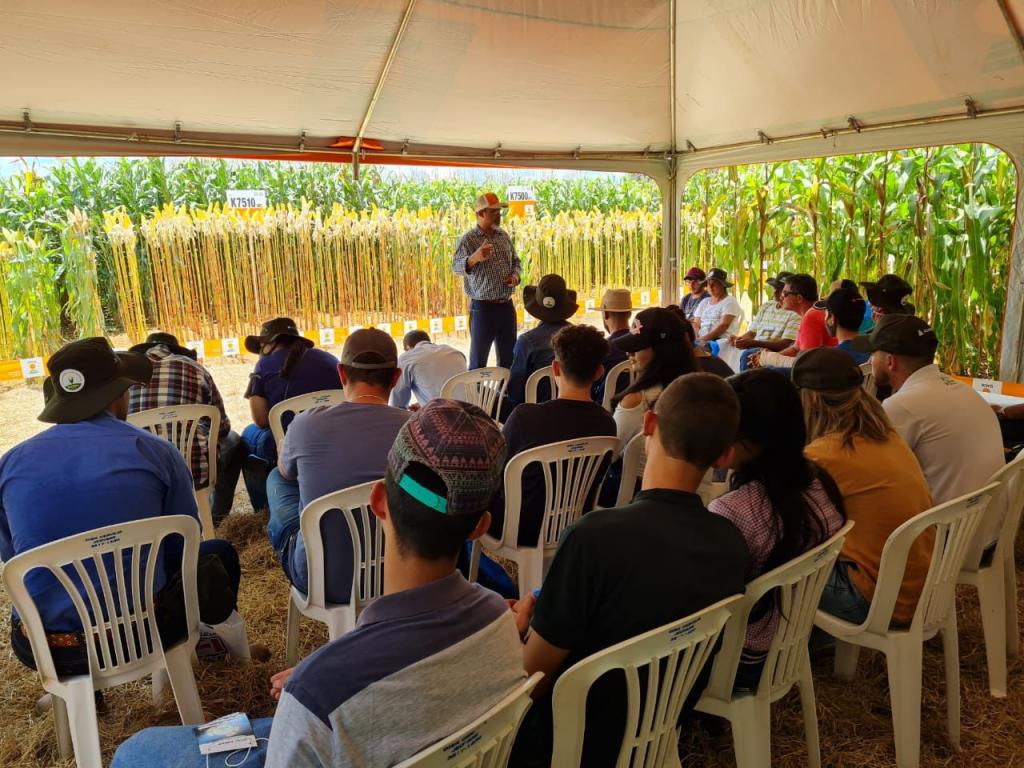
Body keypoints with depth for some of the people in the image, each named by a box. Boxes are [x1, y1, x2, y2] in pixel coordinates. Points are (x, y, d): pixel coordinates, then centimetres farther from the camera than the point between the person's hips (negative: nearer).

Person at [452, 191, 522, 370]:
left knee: (508, 359, 13)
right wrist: (474, 258, -39)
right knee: (478, 361, 3)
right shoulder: (469, 239, -8)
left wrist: (515, 276, -2)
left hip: (507, 306, 6)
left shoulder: (503, 235, 11)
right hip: (482, 307, -5)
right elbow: (456, 267, -19)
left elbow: (516, 261, 20)